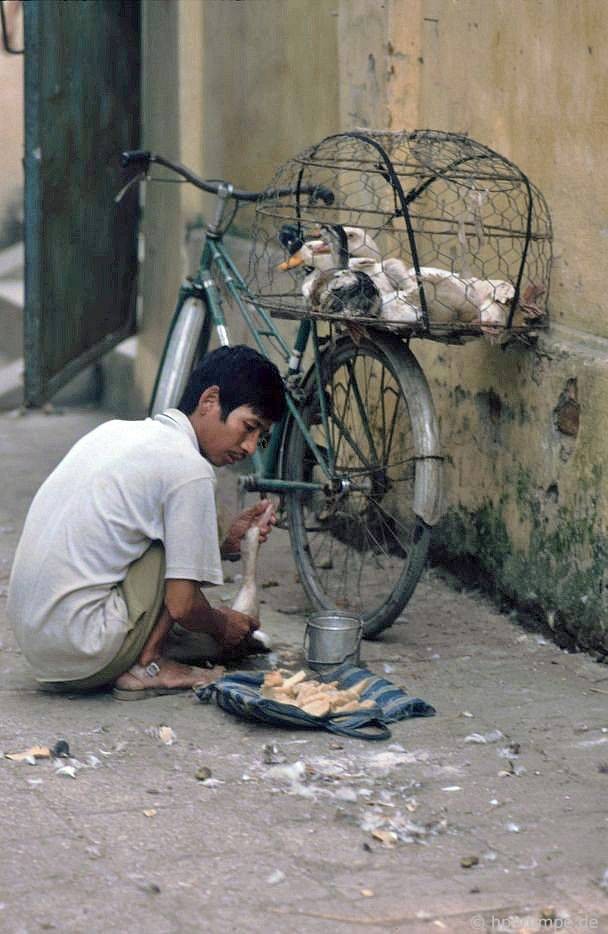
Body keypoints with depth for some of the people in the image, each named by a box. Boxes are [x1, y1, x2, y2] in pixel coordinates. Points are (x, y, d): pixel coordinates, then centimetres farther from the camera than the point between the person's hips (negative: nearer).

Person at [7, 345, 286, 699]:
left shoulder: (116, 431, 14)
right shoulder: (190, 470, -11)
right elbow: (182, 605, -10)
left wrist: (227, 542, 15)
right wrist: (223, 625, 11)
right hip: (85, 652, -9)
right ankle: (147, 667, 1)